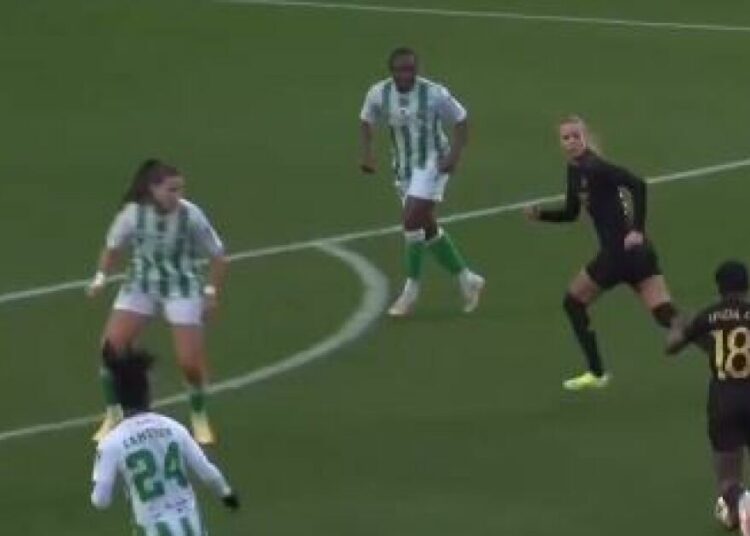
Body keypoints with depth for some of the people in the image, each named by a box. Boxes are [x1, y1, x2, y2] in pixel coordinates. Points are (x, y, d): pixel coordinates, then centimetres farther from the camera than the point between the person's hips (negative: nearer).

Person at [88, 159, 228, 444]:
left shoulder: (191, 215, -20)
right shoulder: (133, 213, -16)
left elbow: (217, 254, -6)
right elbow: (114, 247, 4)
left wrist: (212, 292, -7)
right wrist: (101, 277, -6)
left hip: (182, 289, -2)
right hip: (140, 285, 2)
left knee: (191, 362, -8)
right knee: (110, 347, -11)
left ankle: (199, 418, 21)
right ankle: (113, 415, 9)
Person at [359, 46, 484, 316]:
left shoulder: (434, 94, -17)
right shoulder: (379, 94, -6)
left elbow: (461, 120, -5)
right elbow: (367, 122, 12)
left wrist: (455, 153, -16)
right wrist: (367, 151, -3)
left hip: (432, 164, -6)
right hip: (404, 169, 6)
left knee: (412, 220, -18)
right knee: (427, 227, 10)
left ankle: (411, 289, -8)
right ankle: (467, 279, 26)